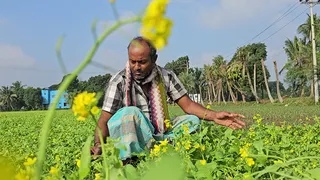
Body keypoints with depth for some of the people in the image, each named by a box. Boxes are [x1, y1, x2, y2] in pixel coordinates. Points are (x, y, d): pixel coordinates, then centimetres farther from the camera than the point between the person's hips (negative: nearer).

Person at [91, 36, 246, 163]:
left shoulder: (166, 77, -5)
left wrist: (214, 116, -22)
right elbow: (104, 120, -15)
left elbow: (188, 105, -4)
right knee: (131, 112, -33)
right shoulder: (119, 82, -13)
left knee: (192, 120, -12)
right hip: (127, 135, -4)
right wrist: (98, 144, -35)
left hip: (156, 133, 5)